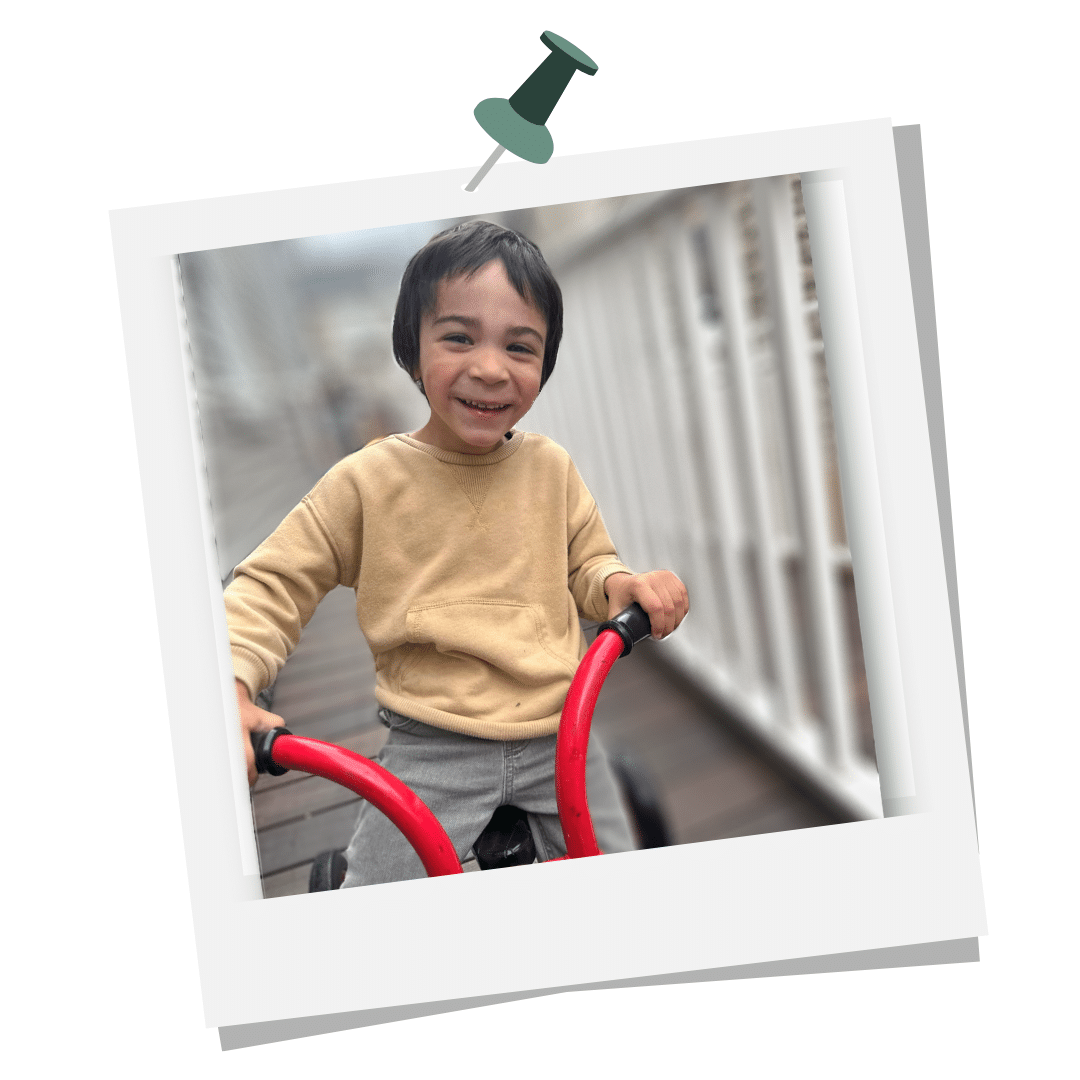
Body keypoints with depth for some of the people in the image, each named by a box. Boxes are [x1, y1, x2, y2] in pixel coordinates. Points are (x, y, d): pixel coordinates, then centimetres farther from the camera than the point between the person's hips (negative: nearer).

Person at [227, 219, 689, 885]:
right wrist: (230, 686, -21)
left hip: (559, 740, 3)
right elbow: (273, 585, -3)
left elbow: (586, 564, 15)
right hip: (432, 753, -3)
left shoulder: (551, 468, 1)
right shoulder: (367, 481, -8)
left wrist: (619, 583, -9)